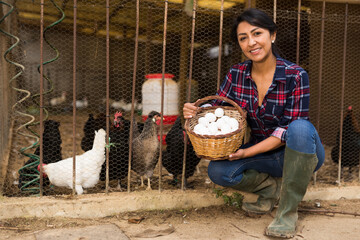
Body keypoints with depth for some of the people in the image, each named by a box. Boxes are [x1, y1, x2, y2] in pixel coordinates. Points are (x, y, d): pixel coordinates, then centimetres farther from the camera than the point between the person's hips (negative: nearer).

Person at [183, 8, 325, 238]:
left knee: (301, 127, -37)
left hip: (300, 153, -3)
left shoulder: (295, 75, -19)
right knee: (218, 171, -21)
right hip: (264, 154, 3)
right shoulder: (237, 74, -6)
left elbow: (289, 130, -20)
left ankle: (288, 210, -18)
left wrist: (247, 152, -27)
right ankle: (272, 187, 6)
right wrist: (195, 111, -23)